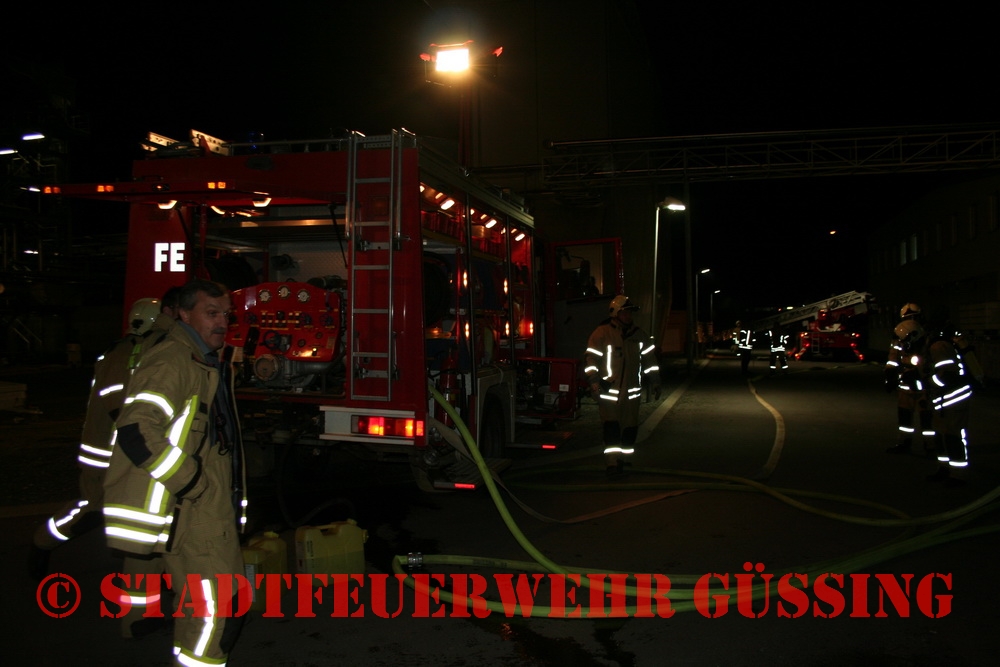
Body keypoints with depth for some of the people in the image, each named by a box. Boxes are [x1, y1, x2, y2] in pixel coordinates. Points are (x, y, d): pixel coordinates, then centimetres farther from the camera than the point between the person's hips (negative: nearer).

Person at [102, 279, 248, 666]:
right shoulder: (171, 361, -17)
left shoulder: (209, 363, 16)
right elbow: (136, 431, -28)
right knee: (217, 607, -7)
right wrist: (190, 482, -23)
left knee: (201, 605, 20)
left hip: (210, 509, 10)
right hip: (191, 517, -10)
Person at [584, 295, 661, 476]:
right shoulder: (601, 333, -6)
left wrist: (655, 383, 15)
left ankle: (622, 458, 24)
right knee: (611, 426, -11)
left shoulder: (639, 335, 9)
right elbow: (591, 359, -7)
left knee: (630, 427, 8)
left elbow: (649, 358, 16)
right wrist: (595, 383, -13)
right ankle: (612, 463, -8)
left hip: (631, 390, 5)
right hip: (608, 389, -5)